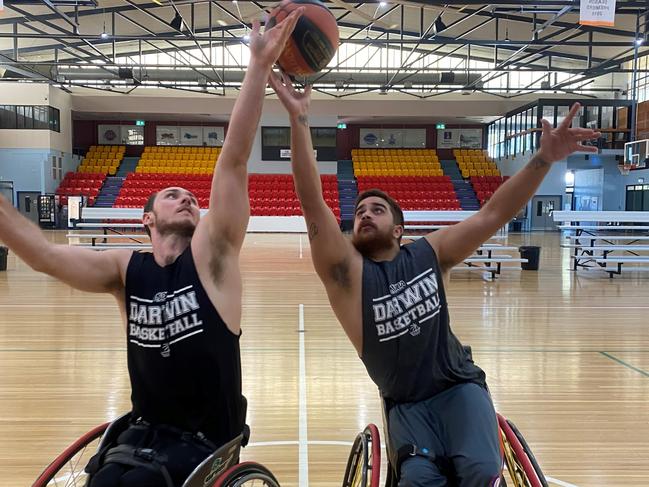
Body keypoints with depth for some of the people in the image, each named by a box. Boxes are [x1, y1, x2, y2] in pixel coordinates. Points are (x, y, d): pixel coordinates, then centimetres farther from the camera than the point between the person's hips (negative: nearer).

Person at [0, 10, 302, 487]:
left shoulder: (211, 255, -8)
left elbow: (233, 162, -18)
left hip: (204, 442, -3)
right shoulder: (125, 268, 2)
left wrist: (259, 66, -24)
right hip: (144, 431, 4)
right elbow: (45, 255, -8)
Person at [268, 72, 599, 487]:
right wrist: (299, 119, -30)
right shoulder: (347, 271, -10)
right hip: (405, 403, -1)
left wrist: (544, 159, -20)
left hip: (459, 387, 1)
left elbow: (495, 213, -8)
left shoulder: (430, 253, -3)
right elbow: (313, 205, -22)